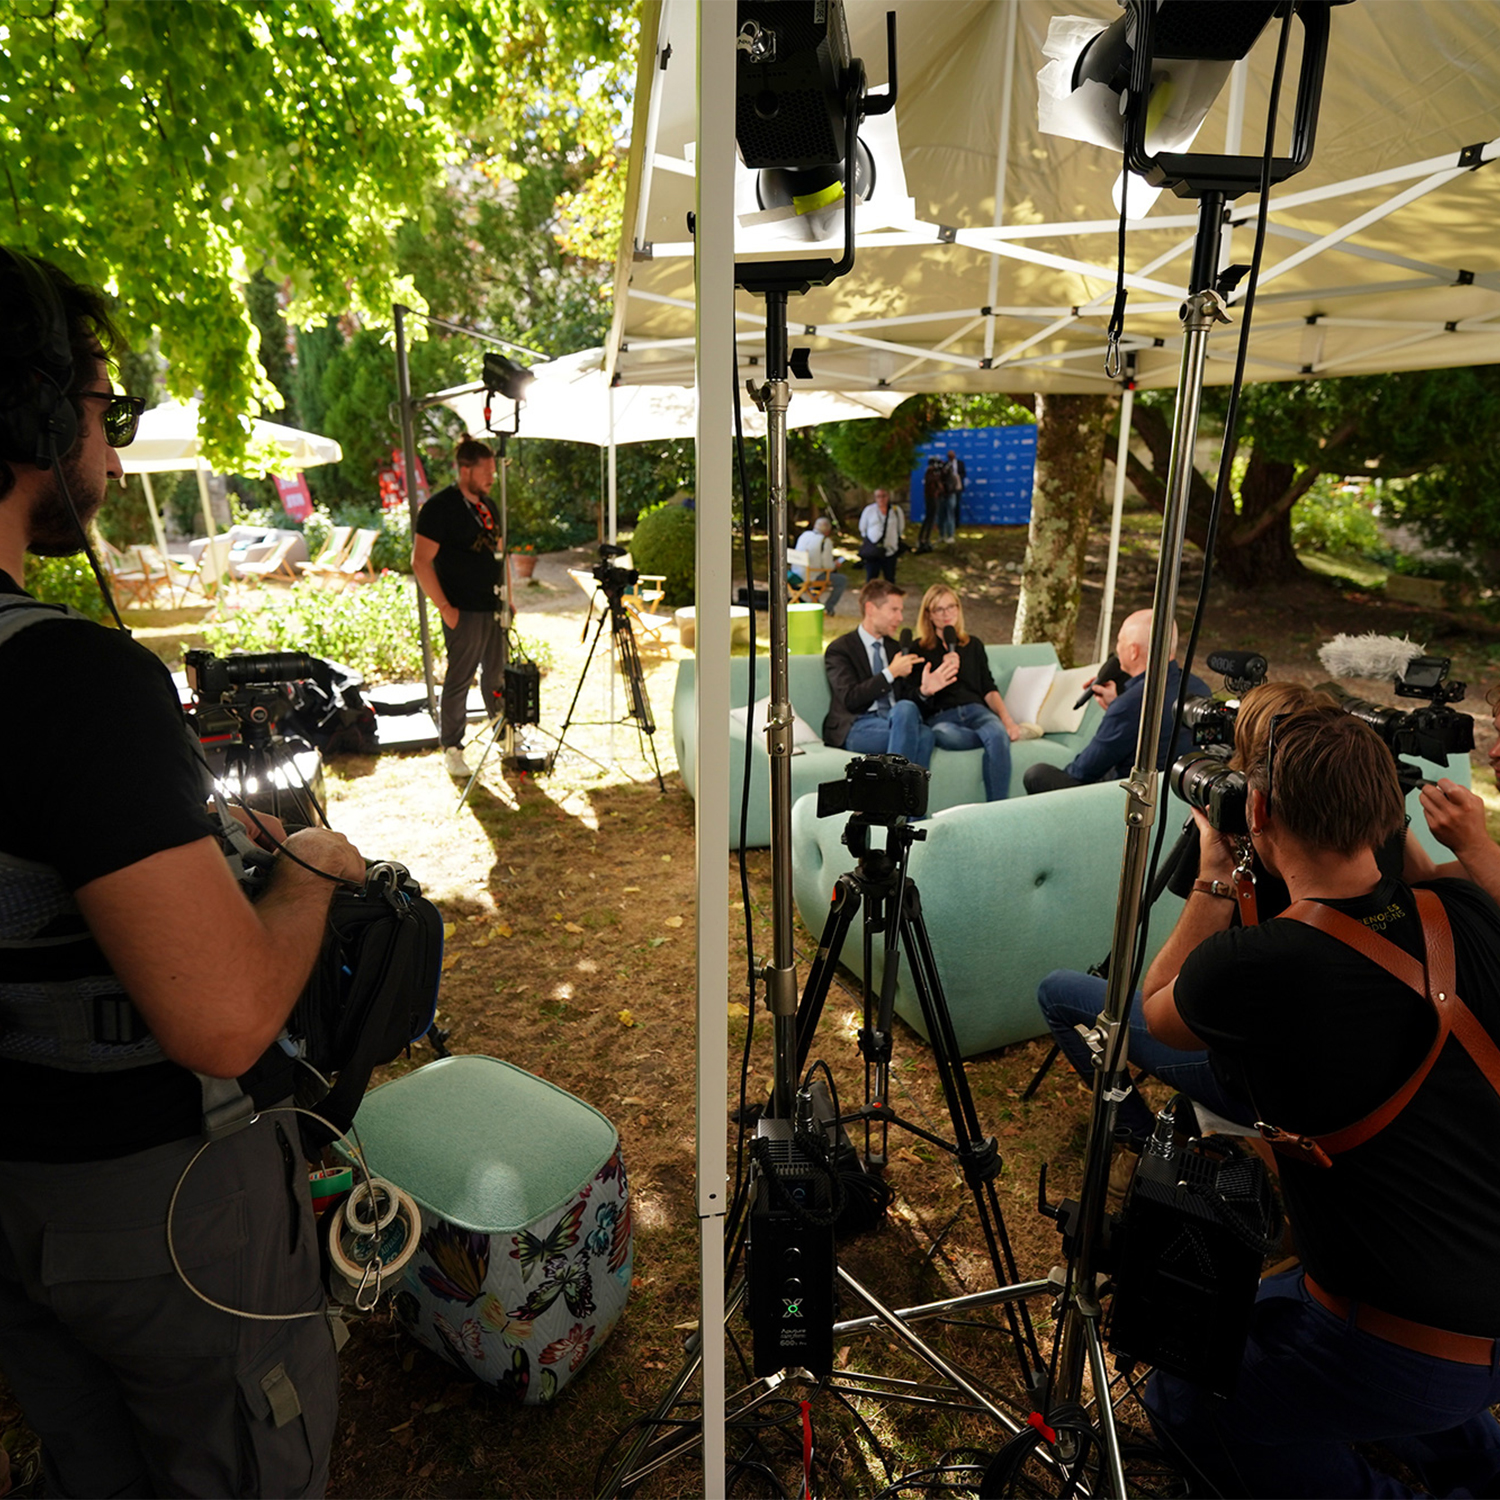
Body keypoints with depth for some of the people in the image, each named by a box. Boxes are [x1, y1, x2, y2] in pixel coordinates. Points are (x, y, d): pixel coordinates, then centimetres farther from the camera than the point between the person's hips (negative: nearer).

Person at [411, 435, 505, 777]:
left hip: (494, 607, 7)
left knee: (496, 675, 17)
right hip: (464, 611, -7)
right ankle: (451, 750, 12)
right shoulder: (440, 507, -12)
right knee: (459, 681, 0)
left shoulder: (489, 506, 12)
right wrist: (444, 607, -18)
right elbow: (421, 561, -15)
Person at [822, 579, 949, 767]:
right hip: (855, 728, -5)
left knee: (923, 734, -32)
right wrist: (891, 673, -12)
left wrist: (924, 690, -4)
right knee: (906, 709, -34)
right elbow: (850, 699, -11)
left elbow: (905, 696, 19)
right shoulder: (839, 649, 3)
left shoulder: (895, 648, 23)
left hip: (896, 721, 5)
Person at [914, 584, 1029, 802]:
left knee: (998, 732, -35)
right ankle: (1006, 735, -24)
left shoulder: (973, 645, 24)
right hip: (940, 716, -2)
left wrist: (1007, 719, 0)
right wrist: (942, 672, -10)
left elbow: (989, 689, 17)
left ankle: (996, 809, -35)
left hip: (975, 710, 3)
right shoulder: (919, 650, 14)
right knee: (944, 735, -42)